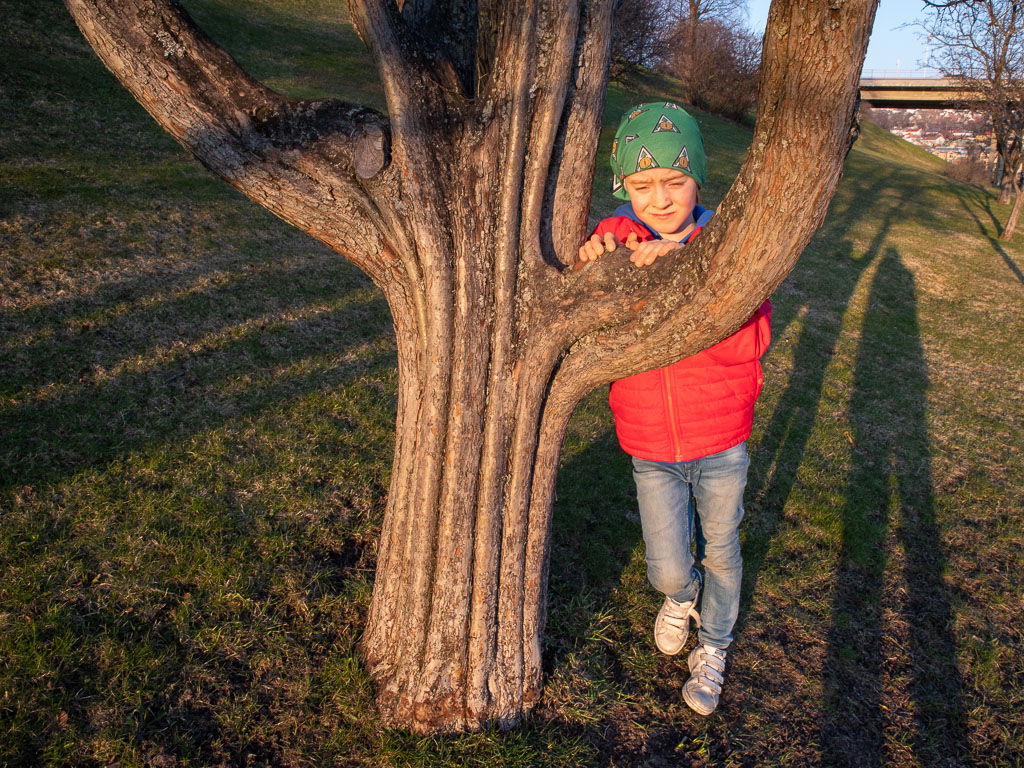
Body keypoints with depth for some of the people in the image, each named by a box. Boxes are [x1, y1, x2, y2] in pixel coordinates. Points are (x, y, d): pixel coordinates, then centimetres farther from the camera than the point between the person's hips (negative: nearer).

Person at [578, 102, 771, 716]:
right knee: (668, 568, 8)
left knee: (720, 552, 18)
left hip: (722, 441, -1)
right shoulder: (618, 241, -9)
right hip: (651, 447, 1)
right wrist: (594, 257, -27)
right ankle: (680, 596, 47)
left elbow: (752, 340, -25)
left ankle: (713, 647, 47)